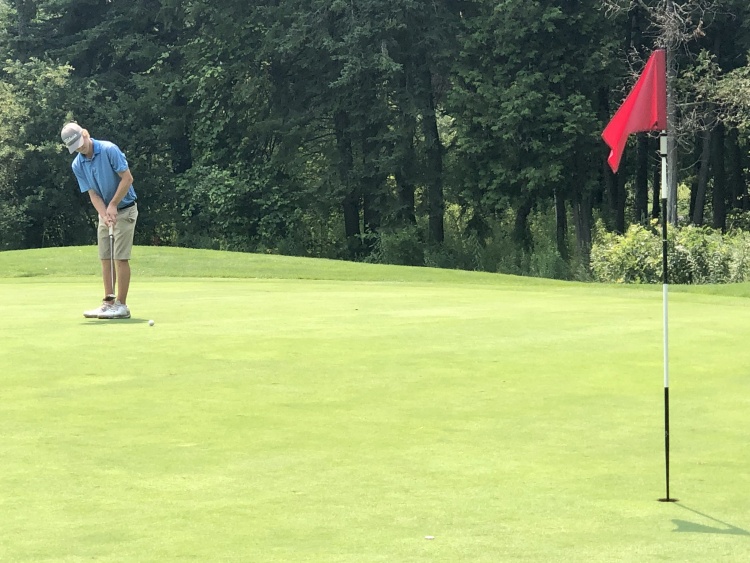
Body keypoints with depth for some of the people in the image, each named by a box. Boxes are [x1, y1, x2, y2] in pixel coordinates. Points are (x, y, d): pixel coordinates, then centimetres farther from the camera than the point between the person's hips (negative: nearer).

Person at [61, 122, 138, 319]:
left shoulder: (109, 150, -18)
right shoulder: (77, 165, -1)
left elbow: (127, 178, -18)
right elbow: (93, 194, -4)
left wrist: (113, 205, -17)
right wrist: (105, 215, -19)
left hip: (124, 209, -6)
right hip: (105, 212, 6)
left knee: (120, 257, -8)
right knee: (105, 258, 5)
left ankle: (122, 305, -6)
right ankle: (109, 302, 9)